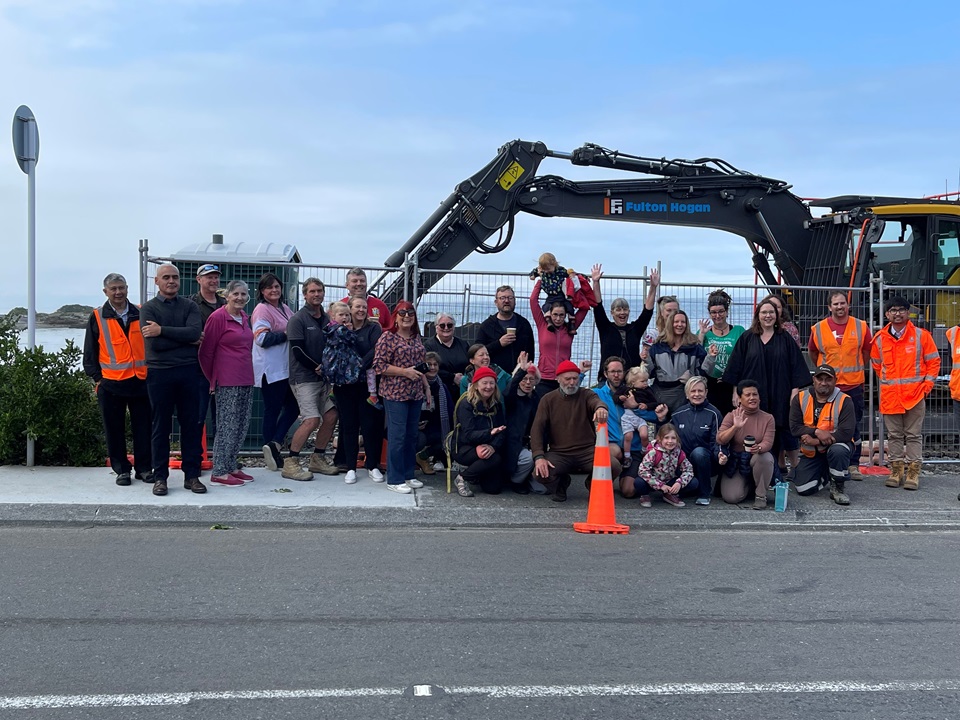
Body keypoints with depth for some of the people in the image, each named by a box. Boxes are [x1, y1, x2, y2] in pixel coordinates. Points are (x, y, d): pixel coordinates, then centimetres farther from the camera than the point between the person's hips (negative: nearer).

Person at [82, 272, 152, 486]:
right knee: (114, 429, 5)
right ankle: (122, 469, 15)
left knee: (143, 427, 5)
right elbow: (90, 352, 5)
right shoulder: (97, 318, 3)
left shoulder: (140, 314, 8)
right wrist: (97, 378, 0)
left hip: (141, 381, 1)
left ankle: (144, 468, 15)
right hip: (111, 383, -1)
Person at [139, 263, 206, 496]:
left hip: (188, 372, 2)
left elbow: (194, 332, -10)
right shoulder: (148, 308, 3)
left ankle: (192, 475, 12)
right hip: (159, 373, -2)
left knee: (191, 424, 5)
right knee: (160, 427, 3)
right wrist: (184, 339, -5)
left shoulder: (189, 306, 9)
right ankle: (160, 477, 11)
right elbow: (154, 343, -10)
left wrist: (163, 330, -13)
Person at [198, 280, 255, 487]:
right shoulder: (218, 317, -9)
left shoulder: (244, 317, 13)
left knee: (242, 426, 10)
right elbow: (205, 352, -5)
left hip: (246, 380, 8)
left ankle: (231, 466, 20)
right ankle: (219, 472, 3)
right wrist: (212, 379, 2)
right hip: (227, 382, -8)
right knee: (228, 426, -5)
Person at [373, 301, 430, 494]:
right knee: (397, 436, -5)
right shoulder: (387, 338, -8)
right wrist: (405, 371, -17)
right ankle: (394, 480, 2)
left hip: (415, 394, 7)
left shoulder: (416, 338, 14)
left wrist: (426, 386, 16)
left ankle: (409, 474, 22)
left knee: (412, 435, 11)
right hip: (395, 393, -7)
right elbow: (379, 365, -13)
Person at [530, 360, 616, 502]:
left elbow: (596, 401, -21)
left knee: (614, 467, -27)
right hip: (559, 453, 0)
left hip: (588, 450, 0)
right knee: (540, 472, -29)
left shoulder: (587, 395, 4)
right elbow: (537, 429, -4)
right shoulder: (547, 400, 5)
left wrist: (601, 407, -49)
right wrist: (539, 457, -21)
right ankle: (561, 484, 9)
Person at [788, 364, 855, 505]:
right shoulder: (800, 398, -6)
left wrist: (816, 441, -26)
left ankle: (838, 488, -12)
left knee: (838, 451, -39)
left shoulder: (844, 401, -15)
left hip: (836, 445, -3)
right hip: (810, 452, 3)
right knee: (803, 489, -7)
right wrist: (817, 432, -28)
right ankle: (825, 475, 29)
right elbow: (794, 427, -13)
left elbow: (846, 433, -23)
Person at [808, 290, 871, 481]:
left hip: (854, 385, 0)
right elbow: (813, 354, 15)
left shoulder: (861, 327, 2)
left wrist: (857, 370, 13)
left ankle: (853, 465, 14)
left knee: (854, 427, 6)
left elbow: (866, 352, 14)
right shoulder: (819, 329, 0)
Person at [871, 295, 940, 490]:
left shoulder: (921, 335, -1)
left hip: (915, 394, -2)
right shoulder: (880, 338, 4)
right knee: (894, 435, 9)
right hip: (890, 396, 2)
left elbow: (934, 361, 4)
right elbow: (876, 364, 19)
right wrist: (886, 382, 11)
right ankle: (896, 470, 17)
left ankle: (913, 472, 8)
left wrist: (927, 385, -2)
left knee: (914, 435, 3)